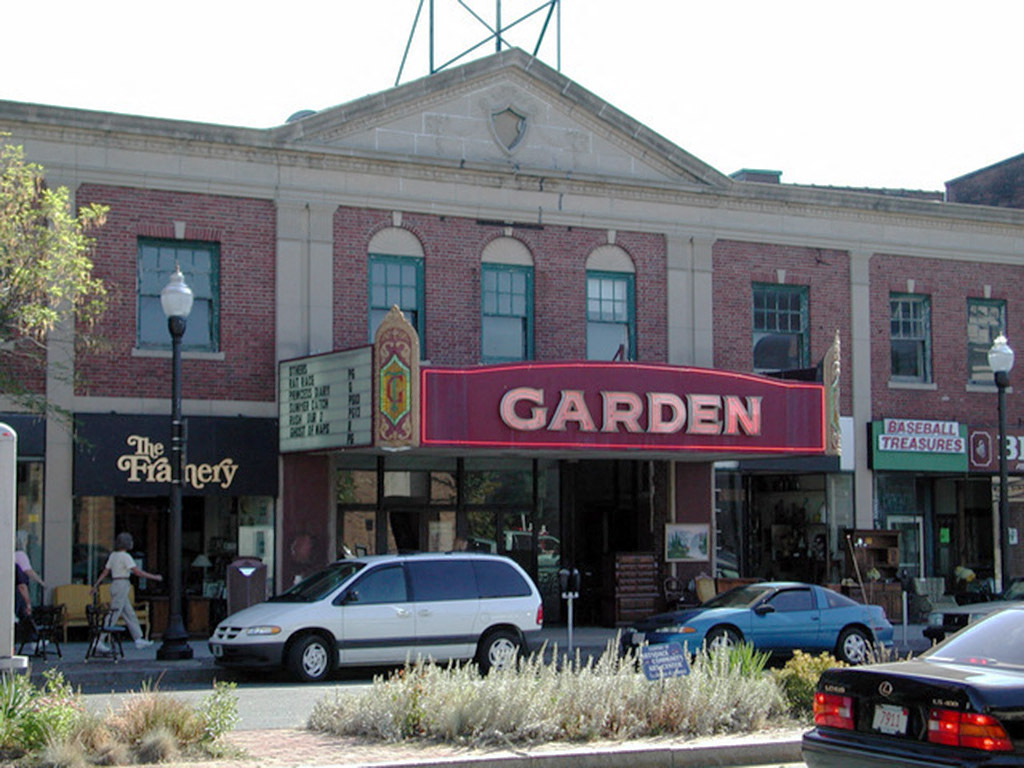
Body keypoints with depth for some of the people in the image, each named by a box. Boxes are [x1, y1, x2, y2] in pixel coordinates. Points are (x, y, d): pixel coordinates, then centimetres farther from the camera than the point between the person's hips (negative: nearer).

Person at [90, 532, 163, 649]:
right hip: (122, 585, -9)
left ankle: (139, 639, 17)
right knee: (113, 614, -9)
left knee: (129, 614, 13)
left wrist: (95, 586, 18)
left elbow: (105, 572, 13)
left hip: (115, 585, 9)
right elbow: (138, 572, -16)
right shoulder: (125, 556, -14)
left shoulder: (113, 555, 11)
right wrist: (154, 577, -8)